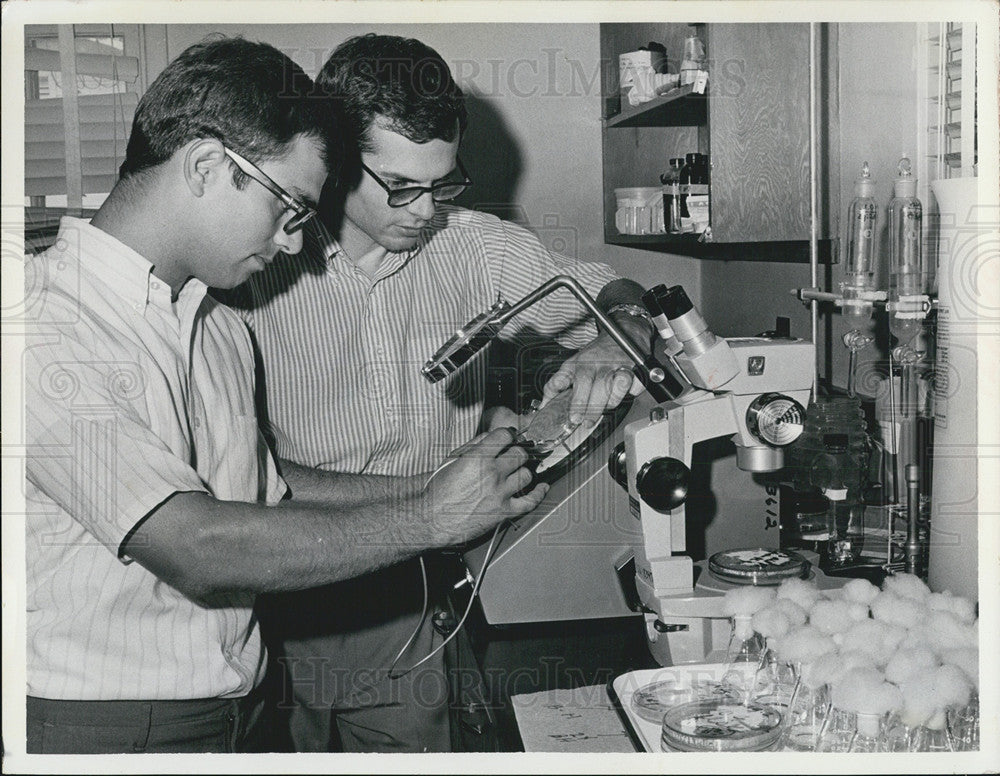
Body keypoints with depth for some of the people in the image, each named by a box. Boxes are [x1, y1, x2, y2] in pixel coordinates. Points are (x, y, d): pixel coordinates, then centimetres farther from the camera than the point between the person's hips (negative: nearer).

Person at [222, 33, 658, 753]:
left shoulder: (478, 249, -1)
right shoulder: (258, 264, -13)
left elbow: (615, 295, 9)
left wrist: (619, 337, -16)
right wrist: (412, 497, -21)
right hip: (281, 616, -3)